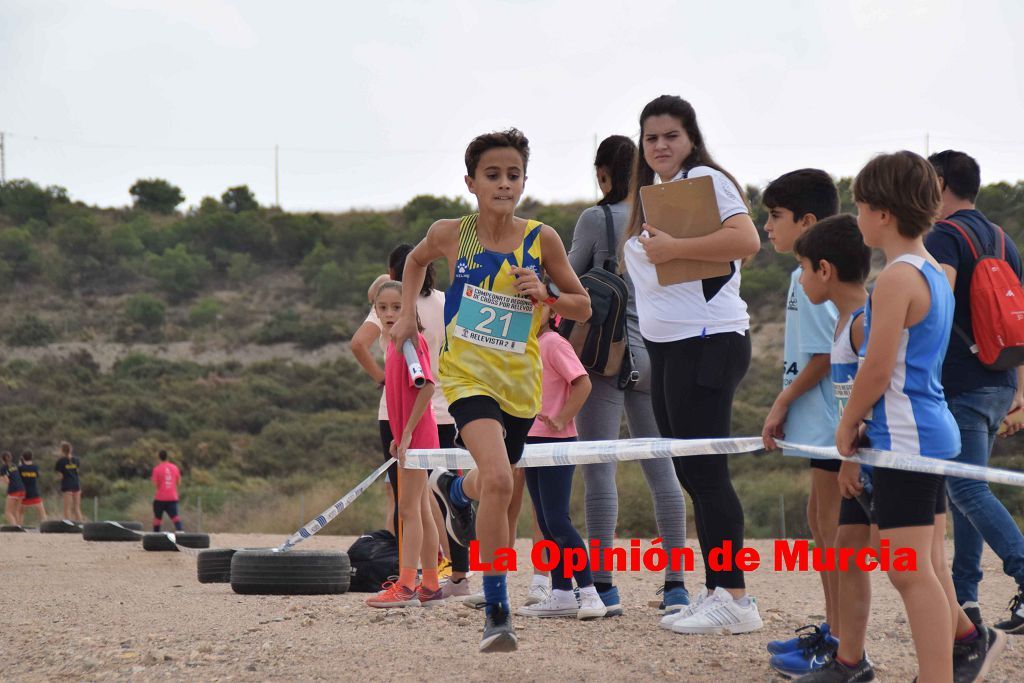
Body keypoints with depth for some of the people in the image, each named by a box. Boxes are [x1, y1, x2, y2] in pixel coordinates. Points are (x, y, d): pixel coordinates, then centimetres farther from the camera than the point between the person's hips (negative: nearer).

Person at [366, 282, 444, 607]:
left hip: (416, 434, -10)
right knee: (420, 510, 12)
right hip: (408, 436, 10)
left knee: (409, 509, -10)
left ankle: (406, 586, -11)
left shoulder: (412, 340, -14)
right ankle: (430, 586, 16)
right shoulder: (396, 343, 14)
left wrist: (408, 431, -21)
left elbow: (427, 386, -22)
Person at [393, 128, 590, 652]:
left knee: (497, 482, 20)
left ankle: (453, 489, 60)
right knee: (498, 480, -26)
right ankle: (496, 611, -18)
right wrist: (407, 314, 10)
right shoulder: (450, 235, -5)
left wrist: (545, 294, -15)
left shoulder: (542, 239, -5)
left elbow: (583, 307, 3)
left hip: (520, 382, 3)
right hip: (467, 374, -3)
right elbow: (417, 260, 19)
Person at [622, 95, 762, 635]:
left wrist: (674, 247, -22)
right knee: (689, 471, 10)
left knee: (704, 470, -10)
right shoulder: (651, 194, 18)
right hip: (665, 345, 9)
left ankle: (735, 600, -8)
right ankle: (714, 592, 14)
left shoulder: (705, 179, -9)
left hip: (707, 341, -9)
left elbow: (746, 241, -24)